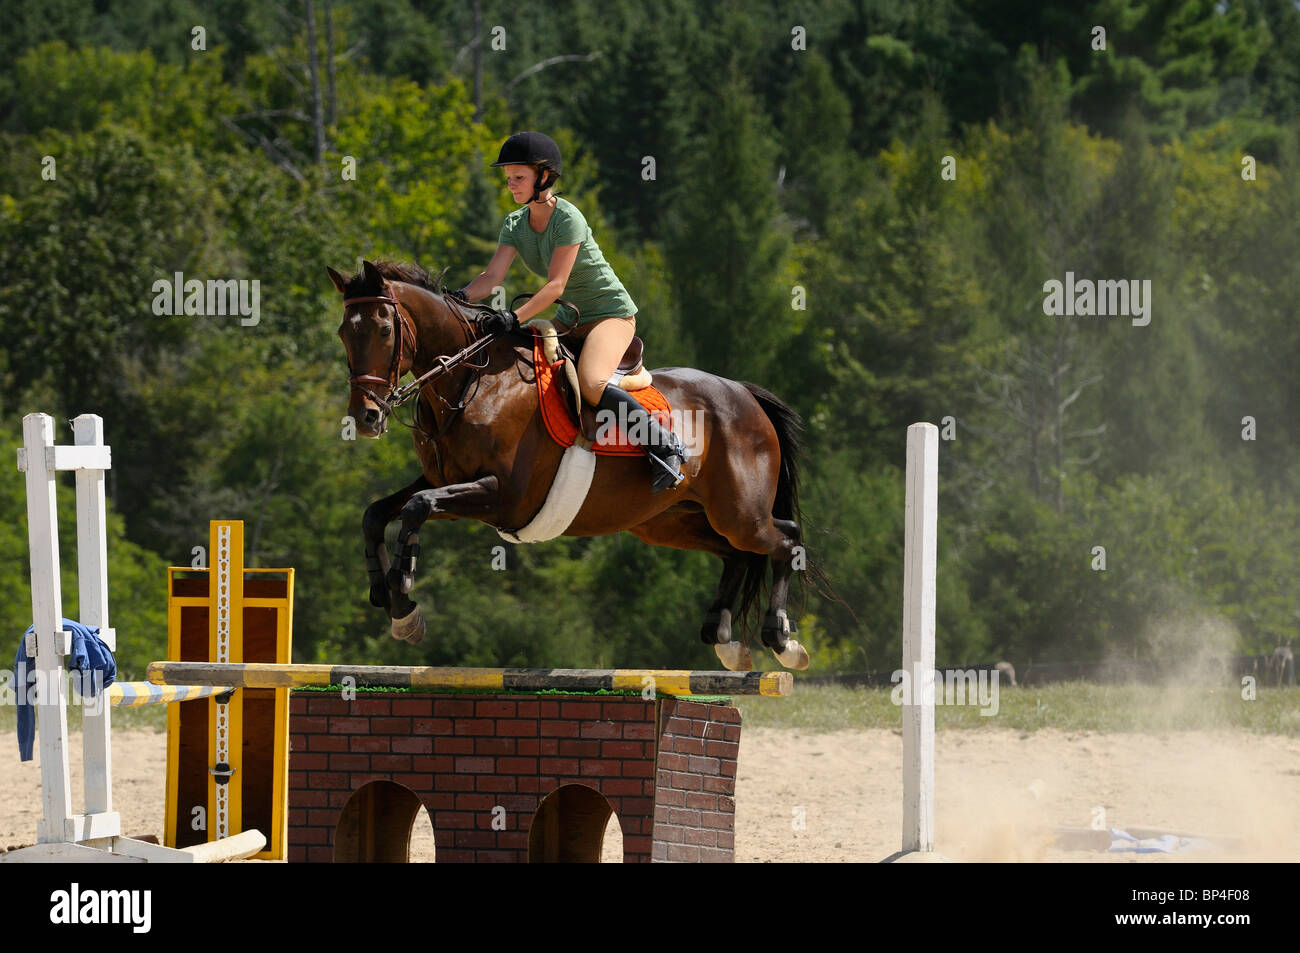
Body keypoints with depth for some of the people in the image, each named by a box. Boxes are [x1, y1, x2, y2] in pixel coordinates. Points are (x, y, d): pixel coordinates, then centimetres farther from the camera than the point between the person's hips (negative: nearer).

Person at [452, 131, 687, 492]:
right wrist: (461, 297, -29)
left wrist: (515, 318, -38)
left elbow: (555, 285, -27)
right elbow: (493, 275, -9)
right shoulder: (515, 225, 3)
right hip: (571, 318, 9)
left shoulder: (567, 219, -20)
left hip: (612, 313, -9)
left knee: (590, 384, -32)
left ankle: (665, 446, -20)